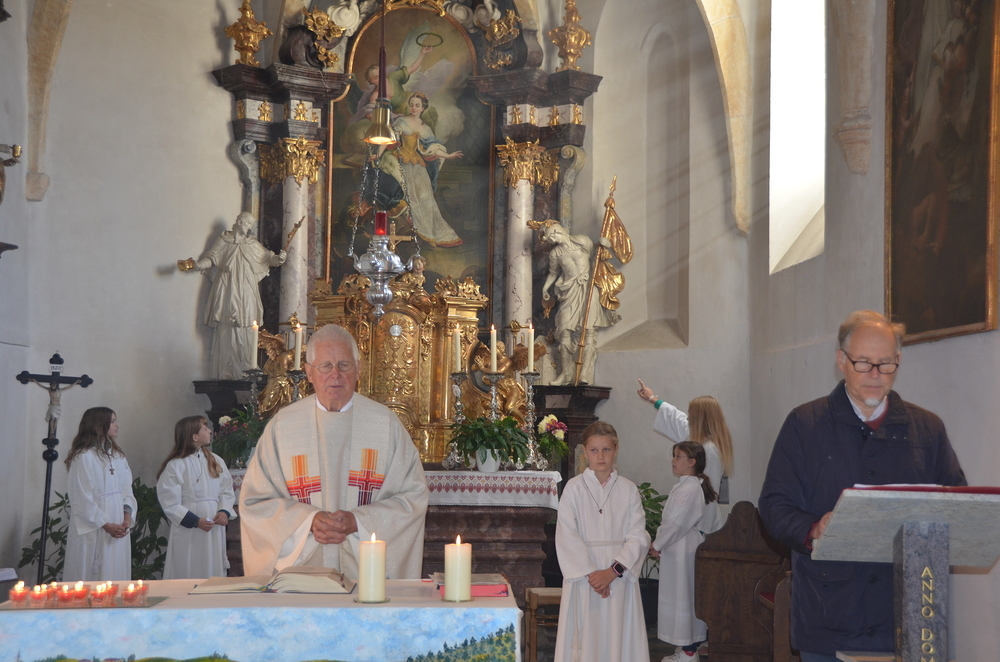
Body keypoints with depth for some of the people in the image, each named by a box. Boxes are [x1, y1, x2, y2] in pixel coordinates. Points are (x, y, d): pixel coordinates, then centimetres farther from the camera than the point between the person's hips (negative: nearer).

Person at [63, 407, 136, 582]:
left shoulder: (117, 455, 11)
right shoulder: (84, 456, -11)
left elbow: (127, 488, 8)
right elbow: (82, 498, -13)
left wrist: (127, 515, -7)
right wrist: (105, 524, -13)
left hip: (119, 527, 7)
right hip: (93, 530, -7)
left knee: (117, 573, 8)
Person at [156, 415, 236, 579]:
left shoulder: (216, 461, 9)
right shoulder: (175, 466, -9)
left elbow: (227, 490, 9)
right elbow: (170, 504, -10)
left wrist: (224, 511, -10)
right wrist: (196, 521, -18)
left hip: (214, 532, 5)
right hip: (187, 533, -5)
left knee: (213, 572, 8)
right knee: (187, 575, -2)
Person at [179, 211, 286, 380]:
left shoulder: (253, 244, 14)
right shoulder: (224, 241, 6)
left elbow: (267, 258, 14)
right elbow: (211, 259, 4)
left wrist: (278, 259, -6)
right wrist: (196, 264, -13)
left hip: (246, 293, 3)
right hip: (227, 292, -2)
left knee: (246, 333, -3)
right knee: (226, 332, -6)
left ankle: (245, 371, -2)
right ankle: (224, 372, -5)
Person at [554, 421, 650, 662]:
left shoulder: (628, 490, 5)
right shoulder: (574, 488, 1)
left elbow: (638, 536, -1)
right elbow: (567, 537, -5)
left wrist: (614, 570, -13)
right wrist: (590, 573, -14)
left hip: (620, 576, 1)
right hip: (583, 576, -1)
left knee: (617, 635, 0)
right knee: (585, 638, -3)